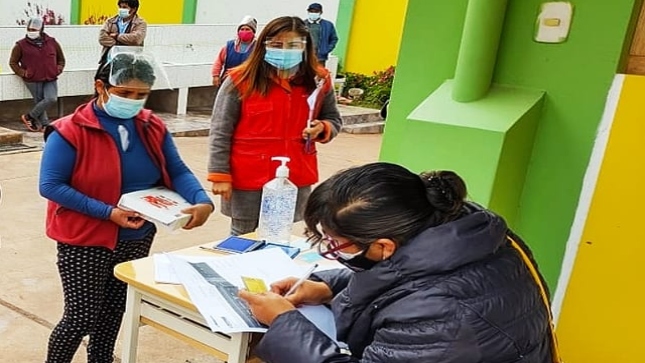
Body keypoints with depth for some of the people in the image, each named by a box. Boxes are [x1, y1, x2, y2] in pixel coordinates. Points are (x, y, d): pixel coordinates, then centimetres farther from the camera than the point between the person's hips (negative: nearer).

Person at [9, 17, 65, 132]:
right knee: (39, 101, -1)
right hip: (33, 80, -2)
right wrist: (23, 73, -6)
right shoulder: (21, 45, 1)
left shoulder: (52, 42, 8)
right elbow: (13, 62, 8)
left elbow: (61, 59, 20)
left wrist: (58, 69, 3)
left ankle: (29, 116, 4)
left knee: (52, 99, -14)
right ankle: (44, 124, 17)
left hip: (50, 79, 2)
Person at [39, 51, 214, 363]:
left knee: (115, 312, 18)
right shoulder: (70, 131, -16)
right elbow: (50, 186, -18)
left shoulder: (152, 127, 0)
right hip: (85, 241, -5)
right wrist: (107, 212, -24)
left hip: (137, 239, 5)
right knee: (82, 318, 0)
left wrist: (202, 201, -20)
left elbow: (177, 171, 1)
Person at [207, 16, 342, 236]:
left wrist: (322, 129, -9)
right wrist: (220, 175, -10)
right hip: (248, 179, -2)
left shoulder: (319, 82, 0)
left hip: (296, 179, 3)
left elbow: (333, 120, 14)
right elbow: (220, 132, -7)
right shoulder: (240, 81, -9)